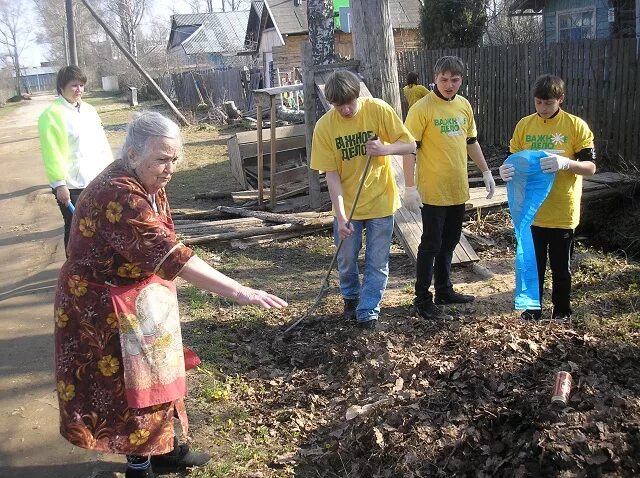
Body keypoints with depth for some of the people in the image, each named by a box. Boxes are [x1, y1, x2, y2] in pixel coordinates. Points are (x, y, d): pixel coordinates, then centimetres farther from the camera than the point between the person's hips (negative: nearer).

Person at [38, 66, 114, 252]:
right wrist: (59, 183, -19)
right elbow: (52, 152, -15)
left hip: (97, 180, 7)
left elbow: (102, 143, 16)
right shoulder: (52, 114, -10)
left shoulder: (89, 110, 13)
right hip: (71, 185, -7)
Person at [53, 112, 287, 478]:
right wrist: (239, 292, -43)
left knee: (153, 373, 19)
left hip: (142, 295, 9)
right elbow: (171, 255, -39)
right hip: (106, 305, -9)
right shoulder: (117, 196, -31)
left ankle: (163, 448, 36)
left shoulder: (147, 183, -1)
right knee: (127, 383, 5)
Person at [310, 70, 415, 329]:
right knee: (346, 261, 14)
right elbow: (331, 174, -13)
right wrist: (341, 215, -20)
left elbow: (410, 145, -8)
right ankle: (351, 298, 40)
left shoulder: (378, 110, -14)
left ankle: (367, 311, 20)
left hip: (380, 201, -1)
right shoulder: (324, 126, -13)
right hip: (346, 206, 1)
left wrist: (384, 148, -29)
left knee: (377, 263, 6)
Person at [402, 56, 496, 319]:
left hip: (458, 189, 6)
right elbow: (410, 149, -14)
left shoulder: (464, 105, 7)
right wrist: (410, 187, -18)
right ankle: (422, 299, 10)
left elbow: (471, 141, 19)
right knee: (431, 244, 0)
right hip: (433, 191, -6)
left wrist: (486, 172, 17)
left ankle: (444, 290, 30)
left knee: (448, 242, 16)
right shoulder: (422, 108, -13)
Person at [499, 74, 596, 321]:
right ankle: (532, 308, 30)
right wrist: (507, 170, -17)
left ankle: (562, 312, 29)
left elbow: (590, 167, -9)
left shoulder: (576, 126, -8)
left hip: (563, 213, -2)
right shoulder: (524, 125, 1)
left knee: (561, 267, 12)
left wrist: (566, 163, -29)